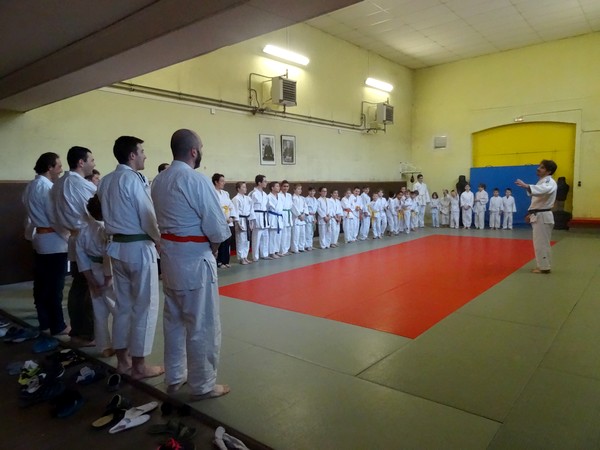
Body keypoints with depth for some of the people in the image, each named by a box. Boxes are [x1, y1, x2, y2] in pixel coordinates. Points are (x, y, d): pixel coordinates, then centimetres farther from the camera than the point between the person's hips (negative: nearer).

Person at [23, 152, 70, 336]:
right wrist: (69, 237, -10)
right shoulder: (47, 187, -18)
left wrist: (33, 232, 20)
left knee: (41, 284, 15)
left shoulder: (31, 186, 12)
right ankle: (57, 326, 9)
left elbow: (35, 214, 16)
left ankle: (44, 322, 25)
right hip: (53, 242, -9)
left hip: (39, 240, 10)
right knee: (54, 286, 0)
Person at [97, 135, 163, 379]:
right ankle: (139, 365, 11)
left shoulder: (105, 181, 8)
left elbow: (108, 214, 14)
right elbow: (148, 217, -16)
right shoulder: (133, 179, -16)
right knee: (144, 307, 2)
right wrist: (161, 240, -1)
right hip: (139, 248, -8)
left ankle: (122, 360, 27)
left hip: (117, 247, 8)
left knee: (123, 304, 16)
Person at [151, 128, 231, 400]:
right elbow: (217, 227, -18)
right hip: (194, 258, -9)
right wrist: (213, 247, -1)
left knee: (174, 320, 19)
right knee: (202, 324, 4)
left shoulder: (158, 181, 7)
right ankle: (202, 386, 18)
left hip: (169, 255, 9)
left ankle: (174, 378, 33)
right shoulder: (196, 180, -18)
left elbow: (161, 219, 10)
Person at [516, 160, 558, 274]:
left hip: (543, 216, -10)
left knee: (541, 243, -5)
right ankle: (543, 266, 24)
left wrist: (526, 186, -55)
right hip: (538, 216, 10)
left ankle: (544, 267, 2)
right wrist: (530, 212, 15)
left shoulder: (550, 182, -14)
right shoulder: (542, 181, 17)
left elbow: (543, 190, -40)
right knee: (540, 243, 15)